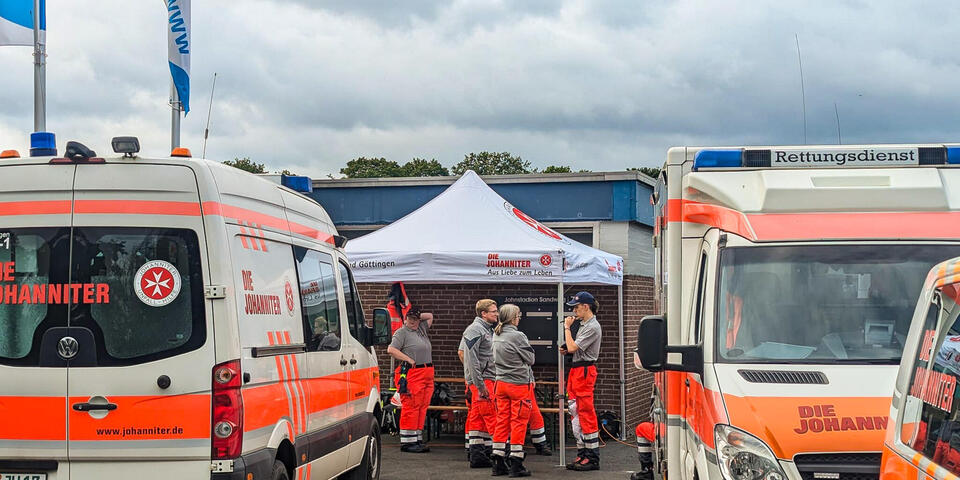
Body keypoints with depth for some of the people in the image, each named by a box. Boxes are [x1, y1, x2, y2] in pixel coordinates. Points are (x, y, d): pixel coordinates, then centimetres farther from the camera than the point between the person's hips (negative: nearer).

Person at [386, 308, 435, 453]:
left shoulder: (422, 329, 19)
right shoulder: (401, 332, -2)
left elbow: (430, 316, 34)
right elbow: (391, 349, -13)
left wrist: (419, 316, 17)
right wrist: (409, 359, -14)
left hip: (427, 374, 8)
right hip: (411, 374, -8)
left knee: (422, 408, 7)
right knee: (411, 407, -10)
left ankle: (417, 440, 11)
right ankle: (407, 442, -10)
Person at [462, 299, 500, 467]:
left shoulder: (488, 329, 19)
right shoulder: (475, 330, -12)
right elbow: (471, 358, -19)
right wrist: (480, 384, -22)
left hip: (488, 380, 10)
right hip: (481, 380, -10)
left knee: (477, 419, 10)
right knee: (493, 417, -9)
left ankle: (477, 456, 11)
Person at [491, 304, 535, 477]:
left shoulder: (496, 335, 6)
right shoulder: (517, 336, -16)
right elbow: (531, 359, -8)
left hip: (501, 383, 7)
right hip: (519, 384, -7)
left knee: (502, 421, 10)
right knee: (518, 422, -1)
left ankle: (498, 463, 11)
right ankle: (516, 464, 1)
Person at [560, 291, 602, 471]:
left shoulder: (592, 327, -15)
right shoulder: (584, 324, 17)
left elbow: (572, 348, -20)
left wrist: (567, 328, -9)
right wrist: (566, 349, 6)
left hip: (585, 370, -10)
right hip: (576, 370, 10)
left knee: (587, 415, -9)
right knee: (576, 414, 12)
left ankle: (593, 458, -6)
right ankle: (582, 455, 17)